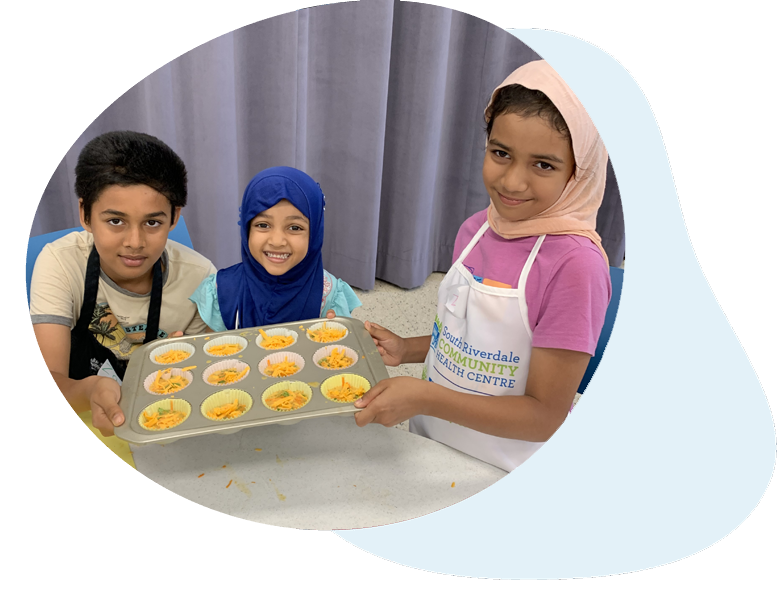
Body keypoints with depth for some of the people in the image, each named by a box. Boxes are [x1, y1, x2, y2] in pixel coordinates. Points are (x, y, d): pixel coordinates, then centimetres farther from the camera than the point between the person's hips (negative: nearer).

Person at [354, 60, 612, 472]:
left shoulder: (574, 264, -26)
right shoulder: (475, 230, -6)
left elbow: (545, 415, -23)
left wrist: (424, 398, -30)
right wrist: (406, 350, -6)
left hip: (503, 474, -6)